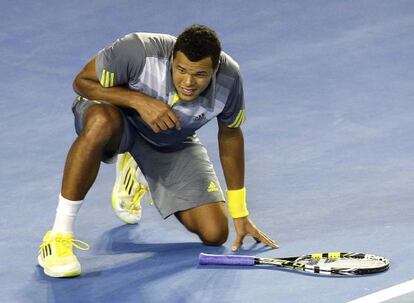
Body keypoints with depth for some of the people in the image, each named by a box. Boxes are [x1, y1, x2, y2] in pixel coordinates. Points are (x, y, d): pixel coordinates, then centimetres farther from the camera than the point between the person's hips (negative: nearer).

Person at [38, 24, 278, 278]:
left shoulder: (229, 78, -25)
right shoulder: (139, 51, -37)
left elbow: (230, 135, -5)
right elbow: (82, 82, -21)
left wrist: (240, 214, 1)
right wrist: (139, 100, -38)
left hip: (173, 144, 4)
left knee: (215, 234, -7)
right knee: (101, 122, -43)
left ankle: (137, 173, 21)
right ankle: (58, 236, -31)